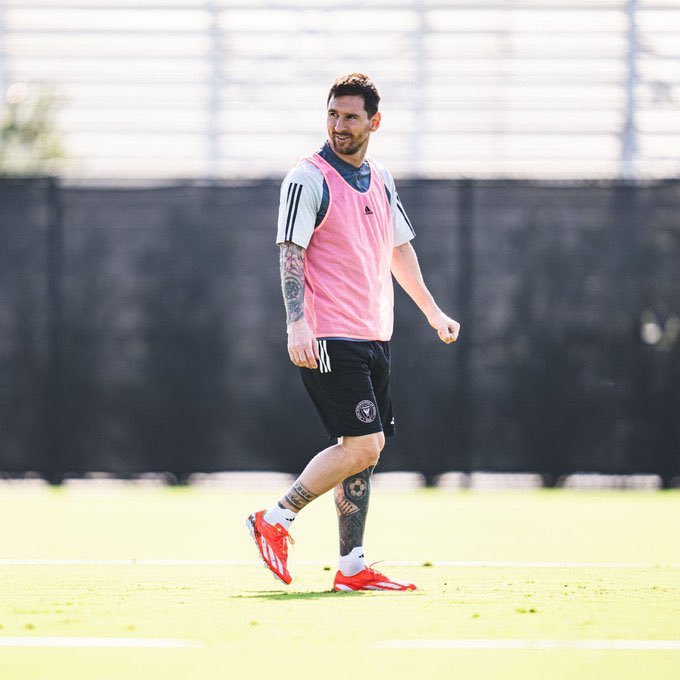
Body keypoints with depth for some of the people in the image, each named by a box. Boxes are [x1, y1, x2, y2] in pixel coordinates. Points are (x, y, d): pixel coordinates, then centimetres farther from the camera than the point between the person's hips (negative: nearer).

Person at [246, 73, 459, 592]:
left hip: (374, 336, 7)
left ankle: (352, 568, 8)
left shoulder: (381, 181, 14)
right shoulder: (308, 179, -8)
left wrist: (432, 310, 27)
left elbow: (400, 248, 27)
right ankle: (275, 519, -4)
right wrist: (297, 323, -24)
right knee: (364, 444, -16)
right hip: (330, 339, -7)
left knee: (363, 451, 5)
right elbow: (291, 253, -14)